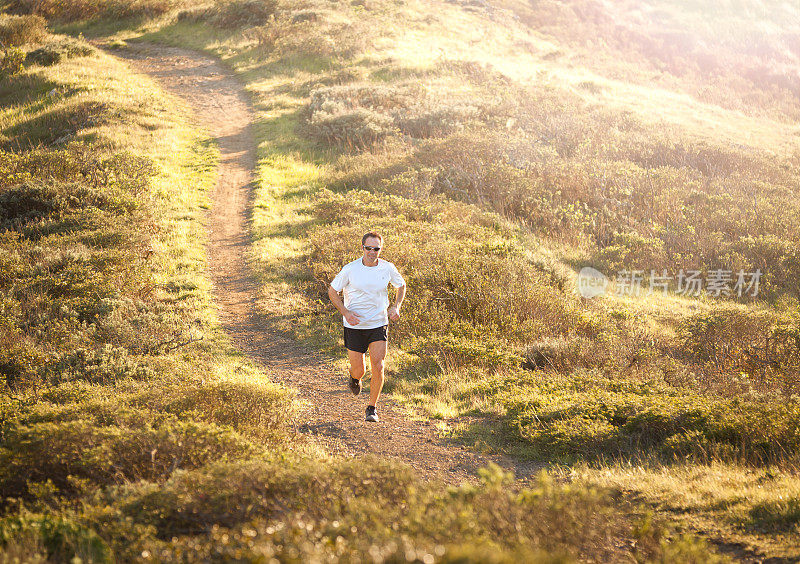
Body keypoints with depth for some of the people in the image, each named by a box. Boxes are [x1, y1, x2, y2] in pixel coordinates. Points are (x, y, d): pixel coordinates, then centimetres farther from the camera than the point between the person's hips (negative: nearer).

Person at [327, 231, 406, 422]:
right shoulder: (350, 269, -11)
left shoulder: (387, 268, -4)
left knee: (378, 367, -11)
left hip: (379, 324, 1)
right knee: (359, 370, 3)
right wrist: (346, 312, -14)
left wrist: (396, 306, -2)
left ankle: (372, 407, 7)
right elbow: (332, 291, 0)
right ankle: (354, 377, 43)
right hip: (354, 326, -1)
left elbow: (401, 285, 15)